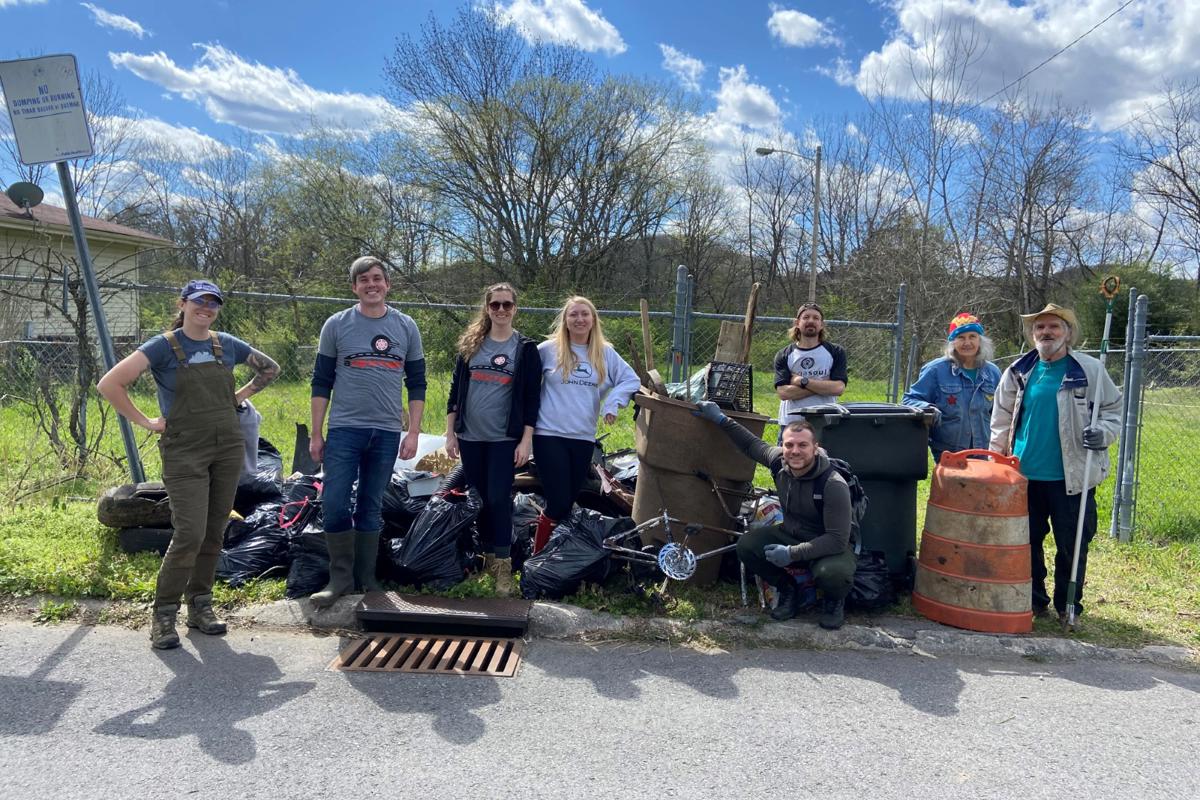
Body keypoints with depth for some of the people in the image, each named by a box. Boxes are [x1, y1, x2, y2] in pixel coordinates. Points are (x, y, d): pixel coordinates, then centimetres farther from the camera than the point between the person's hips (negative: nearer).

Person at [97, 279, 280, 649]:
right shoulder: (164, 346, -6)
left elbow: (270, 368, 22)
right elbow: (109, 384, -13)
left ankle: (200, 606, 21)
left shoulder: (226, 344, 7)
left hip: (228, 448, 5)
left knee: (214, 532, 8)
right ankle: (163, 614, 3)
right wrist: (145, 422, -10)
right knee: (189, 534, -11)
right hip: (184, 452, -5)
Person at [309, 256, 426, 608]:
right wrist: (316, 434, 1)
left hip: (387, 433, 1)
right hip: (344, 430, -1)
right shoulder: (337, 325, 2)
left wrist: (413, 432, 1)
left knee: (370, 507, 9)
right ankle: (341, 577, 9)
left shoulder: (406, 327, 6)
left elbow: (416, 384, 8)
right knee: (334, 504, -7)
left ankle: (366, 579, 19)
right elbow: (321, 382, 4)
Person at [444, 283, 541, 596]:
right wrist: (450, 433, 5)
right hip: (470, 436, 3)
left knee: (499, 498, -7)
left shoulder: (526, 349, -1)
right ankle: (486, 555, 23)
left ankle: (503, 564, 2)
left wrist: (526, 440, -9)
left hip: (505, 438, -3)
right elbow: (456, 389, 9)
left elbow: (532, 398, -3)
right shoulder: (470, 344, 7)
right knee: (478, 498, 9)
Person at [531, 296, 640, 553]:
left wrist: (613, 402, -5)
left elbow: (631, 380, 10)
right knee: (559, 504, -8)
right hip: (549, 435, -4)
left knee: (569, 501, 10)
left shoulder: (605, 353, 7)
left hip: (584, 438, 4)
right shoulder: (548, 349, -2)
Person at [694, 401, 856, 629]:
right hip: (790, 535, 5)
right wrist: (721, 419, 3)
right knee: (746, 545, -18)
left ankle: (834, 601, 2)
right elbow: (752, 444, 8)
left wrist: (792, 553, -33)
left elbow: (838, 539, -29)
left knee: (832, 573, -38)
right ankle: (788, 590, 7)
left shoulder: (834, 485, -30)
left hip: (831, 546, -5)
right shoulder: (779, 461, -13)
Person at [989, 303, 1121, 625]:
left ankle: (1068, 605, 22)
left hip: (1072, 477, -3)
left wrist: (1102, 433, -14)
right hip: (1024, 475, 3)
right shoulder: (1019, 372, 7)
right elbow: (1002, 420, 13)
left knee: (1072, 546, 5)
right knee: (1027, 541, 11)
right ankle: (1033, 600, 26)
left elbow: (1113, 409, 6)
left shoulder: (1090, 370, 0)